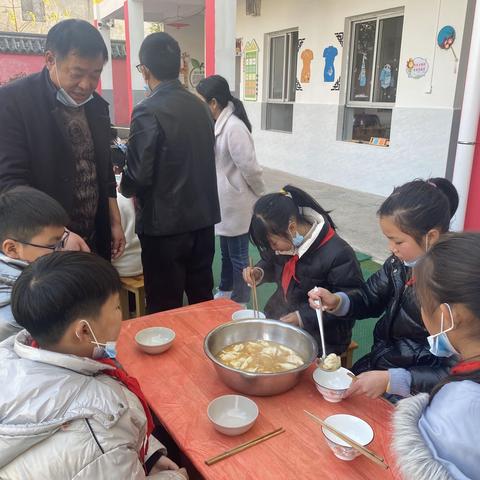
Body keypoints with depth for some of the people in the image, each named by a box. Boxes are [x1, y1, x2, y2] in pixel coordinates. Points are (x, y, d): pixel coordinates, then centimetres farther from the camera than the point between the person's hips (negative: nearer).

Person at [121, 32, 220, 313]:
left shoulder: (148, 111, -16)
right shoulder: (201, 106, 5)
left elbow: (139, 175, -18)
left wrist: (125, 188, 4)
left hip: (165, 223, -7)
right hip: (203, 217, 7)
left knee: (165, 310, 8)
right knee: (202, 299, 19)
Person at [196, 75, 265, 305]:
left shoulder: (234, 127, -23)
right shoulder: (219, 124, 6)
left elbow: (250, 168, -21)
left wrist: (263, 198, -9)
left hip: (237, 205, -9)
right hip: (225, 203, 9)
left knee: (238, 256, 6)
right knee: (226, 252, 23)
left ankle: (240, 304, 22)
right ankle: (225, 292, 41)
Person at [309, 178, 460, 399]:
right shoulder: (399, 262, -8)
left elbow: (452, 373, -21)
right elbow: (369, 300, 10)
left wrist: (390, 380, -28)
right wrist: (335, 301, -10)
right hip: (377, 364, 6)